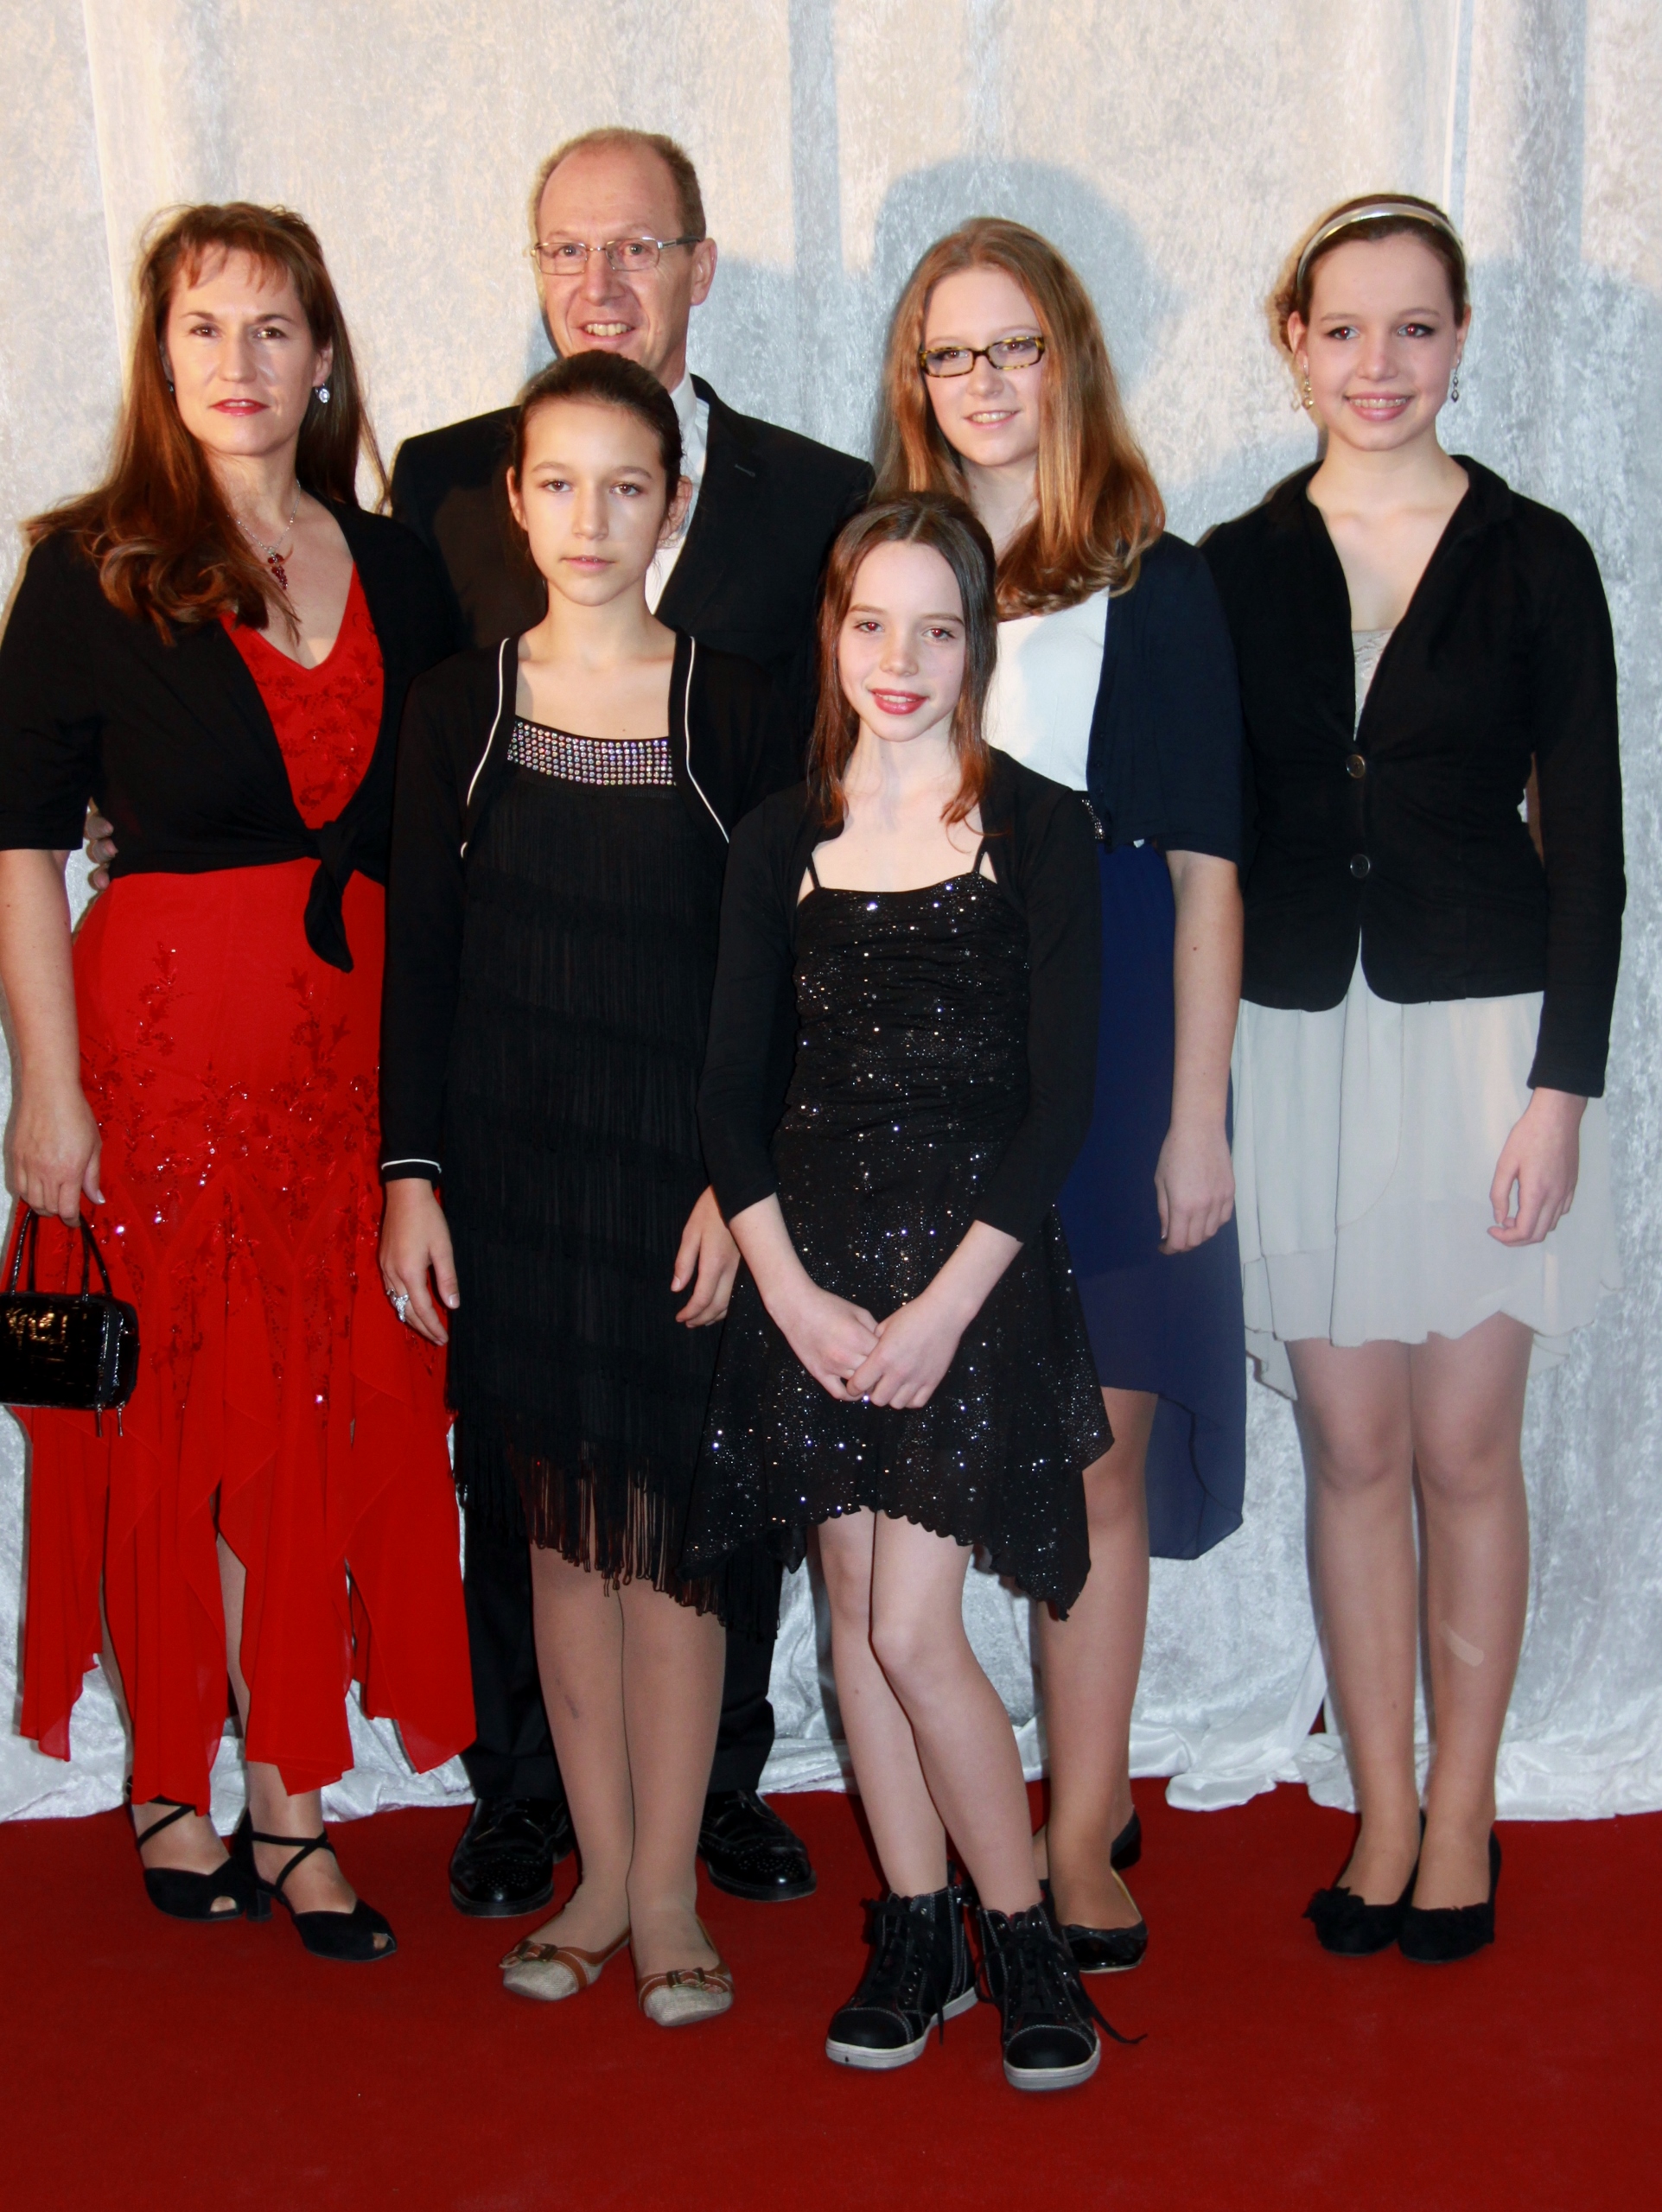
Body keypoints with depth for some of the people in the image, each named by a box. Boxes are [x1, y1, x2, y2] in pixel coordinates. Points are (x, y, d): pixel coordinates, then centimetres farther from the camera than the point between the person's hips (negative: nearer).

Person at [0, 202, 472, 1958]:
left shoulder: (396, 571, 8)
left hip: (357, 1038, 3)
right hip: (161, 1030, -3)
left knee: (334, 1420, 6)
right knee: (172, 1414, 6)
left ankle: (291, 1801, 20)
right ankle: (171, 1789, 24)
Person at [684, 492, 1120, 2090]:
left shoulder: (1037, 828, -3)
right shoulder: (784, 838, 7)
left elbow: (1059, 1100, -7)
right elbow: (730, 1093, 5)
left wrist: (943, 1304, -13)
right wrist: (793, 1291, -6)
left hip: (975, 1259, -4)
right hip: (812, 1265, 4)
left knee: (912, 1631, -7)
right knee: (852, 1613, 9)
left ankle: (1024, 1936, 14)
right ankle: (915, 1932, 25)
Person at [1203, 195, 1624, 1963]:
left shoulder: (1534, 558, 1)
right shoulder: (1239, 566, 6)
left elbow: (1586, 841, 0)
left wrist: (1562, 1084, -9)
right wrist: (1200, 1091, 1)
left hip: (1482, 1036, -2)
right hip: (1298, 1041, 2)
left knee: (1464, 1447, 4)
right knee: (1352, 1445, 6)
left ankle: (1462, 1809, 21)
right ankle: (1384, 1813, 20)